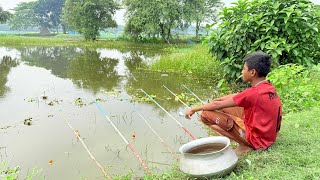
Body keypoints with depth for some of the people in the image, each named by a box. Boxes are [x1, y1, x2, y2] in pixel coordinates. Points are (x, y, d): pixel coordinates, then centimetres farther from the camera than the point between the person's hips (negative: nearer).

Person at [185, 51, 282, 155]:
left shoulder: (253, 93, -25)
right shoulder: (269, 88, 2)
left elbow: (217, 105, -17)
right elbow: (236, 96, 14)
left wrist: (194, 109, -5)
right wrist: (216, 100, 12)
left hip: (258, 139, -9)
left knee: (206, 114, -14)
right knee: (224, 107, 16)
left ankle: (245, 145, -7)